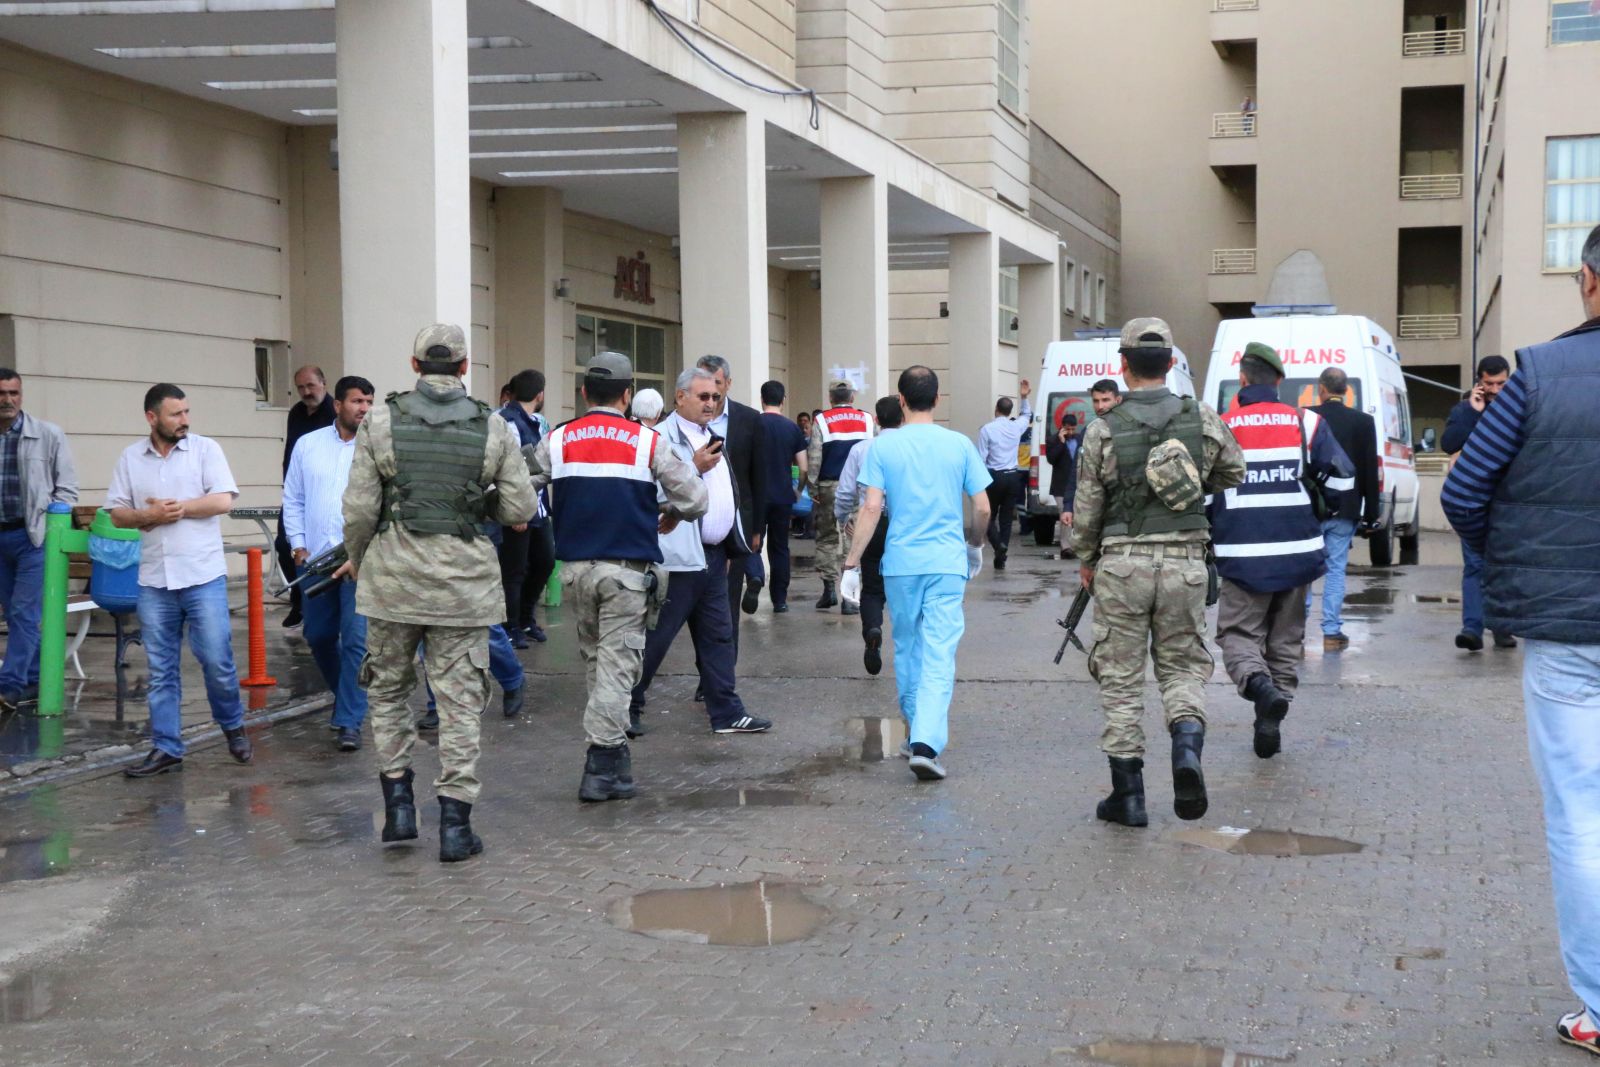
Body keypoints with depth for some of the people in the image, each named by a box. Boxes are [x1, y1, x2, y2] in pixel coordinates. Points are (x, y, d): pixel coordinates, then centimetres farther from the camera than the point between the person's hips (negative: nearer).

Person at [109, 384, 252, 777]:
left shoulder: (205, 449, 0)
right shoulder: (130, 458, 8)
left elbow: (223, 500, -9)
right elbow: (117, 513, 7)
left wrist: (176, 508, -10)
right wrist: (148, 516, -12)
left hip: (203, 577, -3)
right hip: (154, 581, 3)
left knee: (217, 660, -1)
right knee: (161, 670, 6)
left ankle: (233, 726, 24)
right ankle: (166, 749, 13)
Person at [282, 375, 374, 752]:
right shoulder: (308, 445, 8)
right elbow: (293, 500, 12)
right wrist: (298, 544, 3)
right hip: (315, 558, 4)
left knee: (356, 640, -8)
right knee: (318, 636, 14)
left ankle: (350, 721, -2)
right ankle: (345, 694, 38)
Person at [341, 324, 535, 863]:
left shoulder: (381, 421, -2)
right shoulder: (493, 428, -1)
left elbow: (359, 507, -3)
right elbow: (520, 510, 0)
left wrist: (356, 557, 15)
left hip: (393, 575, 0)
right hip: (464, 578, 0)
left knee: (388, 689, 18)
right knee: (459, 701, 4)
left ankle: (398, 802, 15)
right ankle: (455, 823, 5)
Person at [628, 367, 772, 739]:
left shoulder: (710, 437, 17)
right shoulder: (663, 437, -12)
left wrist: (726, 547, 22)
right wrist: (695, 468, -24)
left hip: (713, 554, 9)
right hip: (680, 555, -9)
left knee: (718, 636, 11)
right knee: (657, 636, -2)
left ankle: (727, 712, 15)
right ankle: (628, 707, 9)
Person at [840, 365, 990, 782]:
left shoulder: (883, 447, -1)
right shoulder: (959, 445, 1)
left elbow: (871, 508, -8)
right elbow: (982, 507, 3)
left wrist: (852, 563, -4)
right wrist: (975, 545, 22)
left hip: (901, 564, 1)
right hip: (948, 563, -1)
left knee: (907, 650, 18)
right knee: (939, 655, -5)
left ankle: (916, 735, 32)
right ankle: (926, 743, -19)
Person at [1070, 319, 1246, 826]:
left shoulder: (1104, 429, -5)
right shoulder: (1202, 419, 1)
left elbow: (1087, 506, 0)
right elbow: (1234, 473, 17)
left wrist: (1086, 560, 16)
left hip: (1122, 562, -2)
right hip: (1184, 561, 2)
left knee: (1121, 679, 7)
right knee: (1183, 665, 15)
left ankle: (1128, 794, 8)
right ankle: (1187, 746, -13)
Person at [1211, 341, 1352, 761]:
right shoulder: (1306, 423, 1)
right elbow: (1340, 481, -1)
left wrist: (1210, 536, 16)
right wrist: (1318, 513, 19)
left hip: (1242, 556, -2)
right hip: (1296, 553, 2)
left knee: (1237, 633, 6)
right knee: (1285, 640, 15)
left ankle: (1257, 681, -25)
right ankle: (1270, 723, 15)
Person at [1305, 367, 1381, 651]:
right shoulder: (1363, 422, -1)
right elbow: (1370, 471, 1)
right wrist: (1371, 514, 8)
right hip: (1344, 509, 1)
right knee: (1336, 569, 6)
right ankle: (1332, 633, 5)